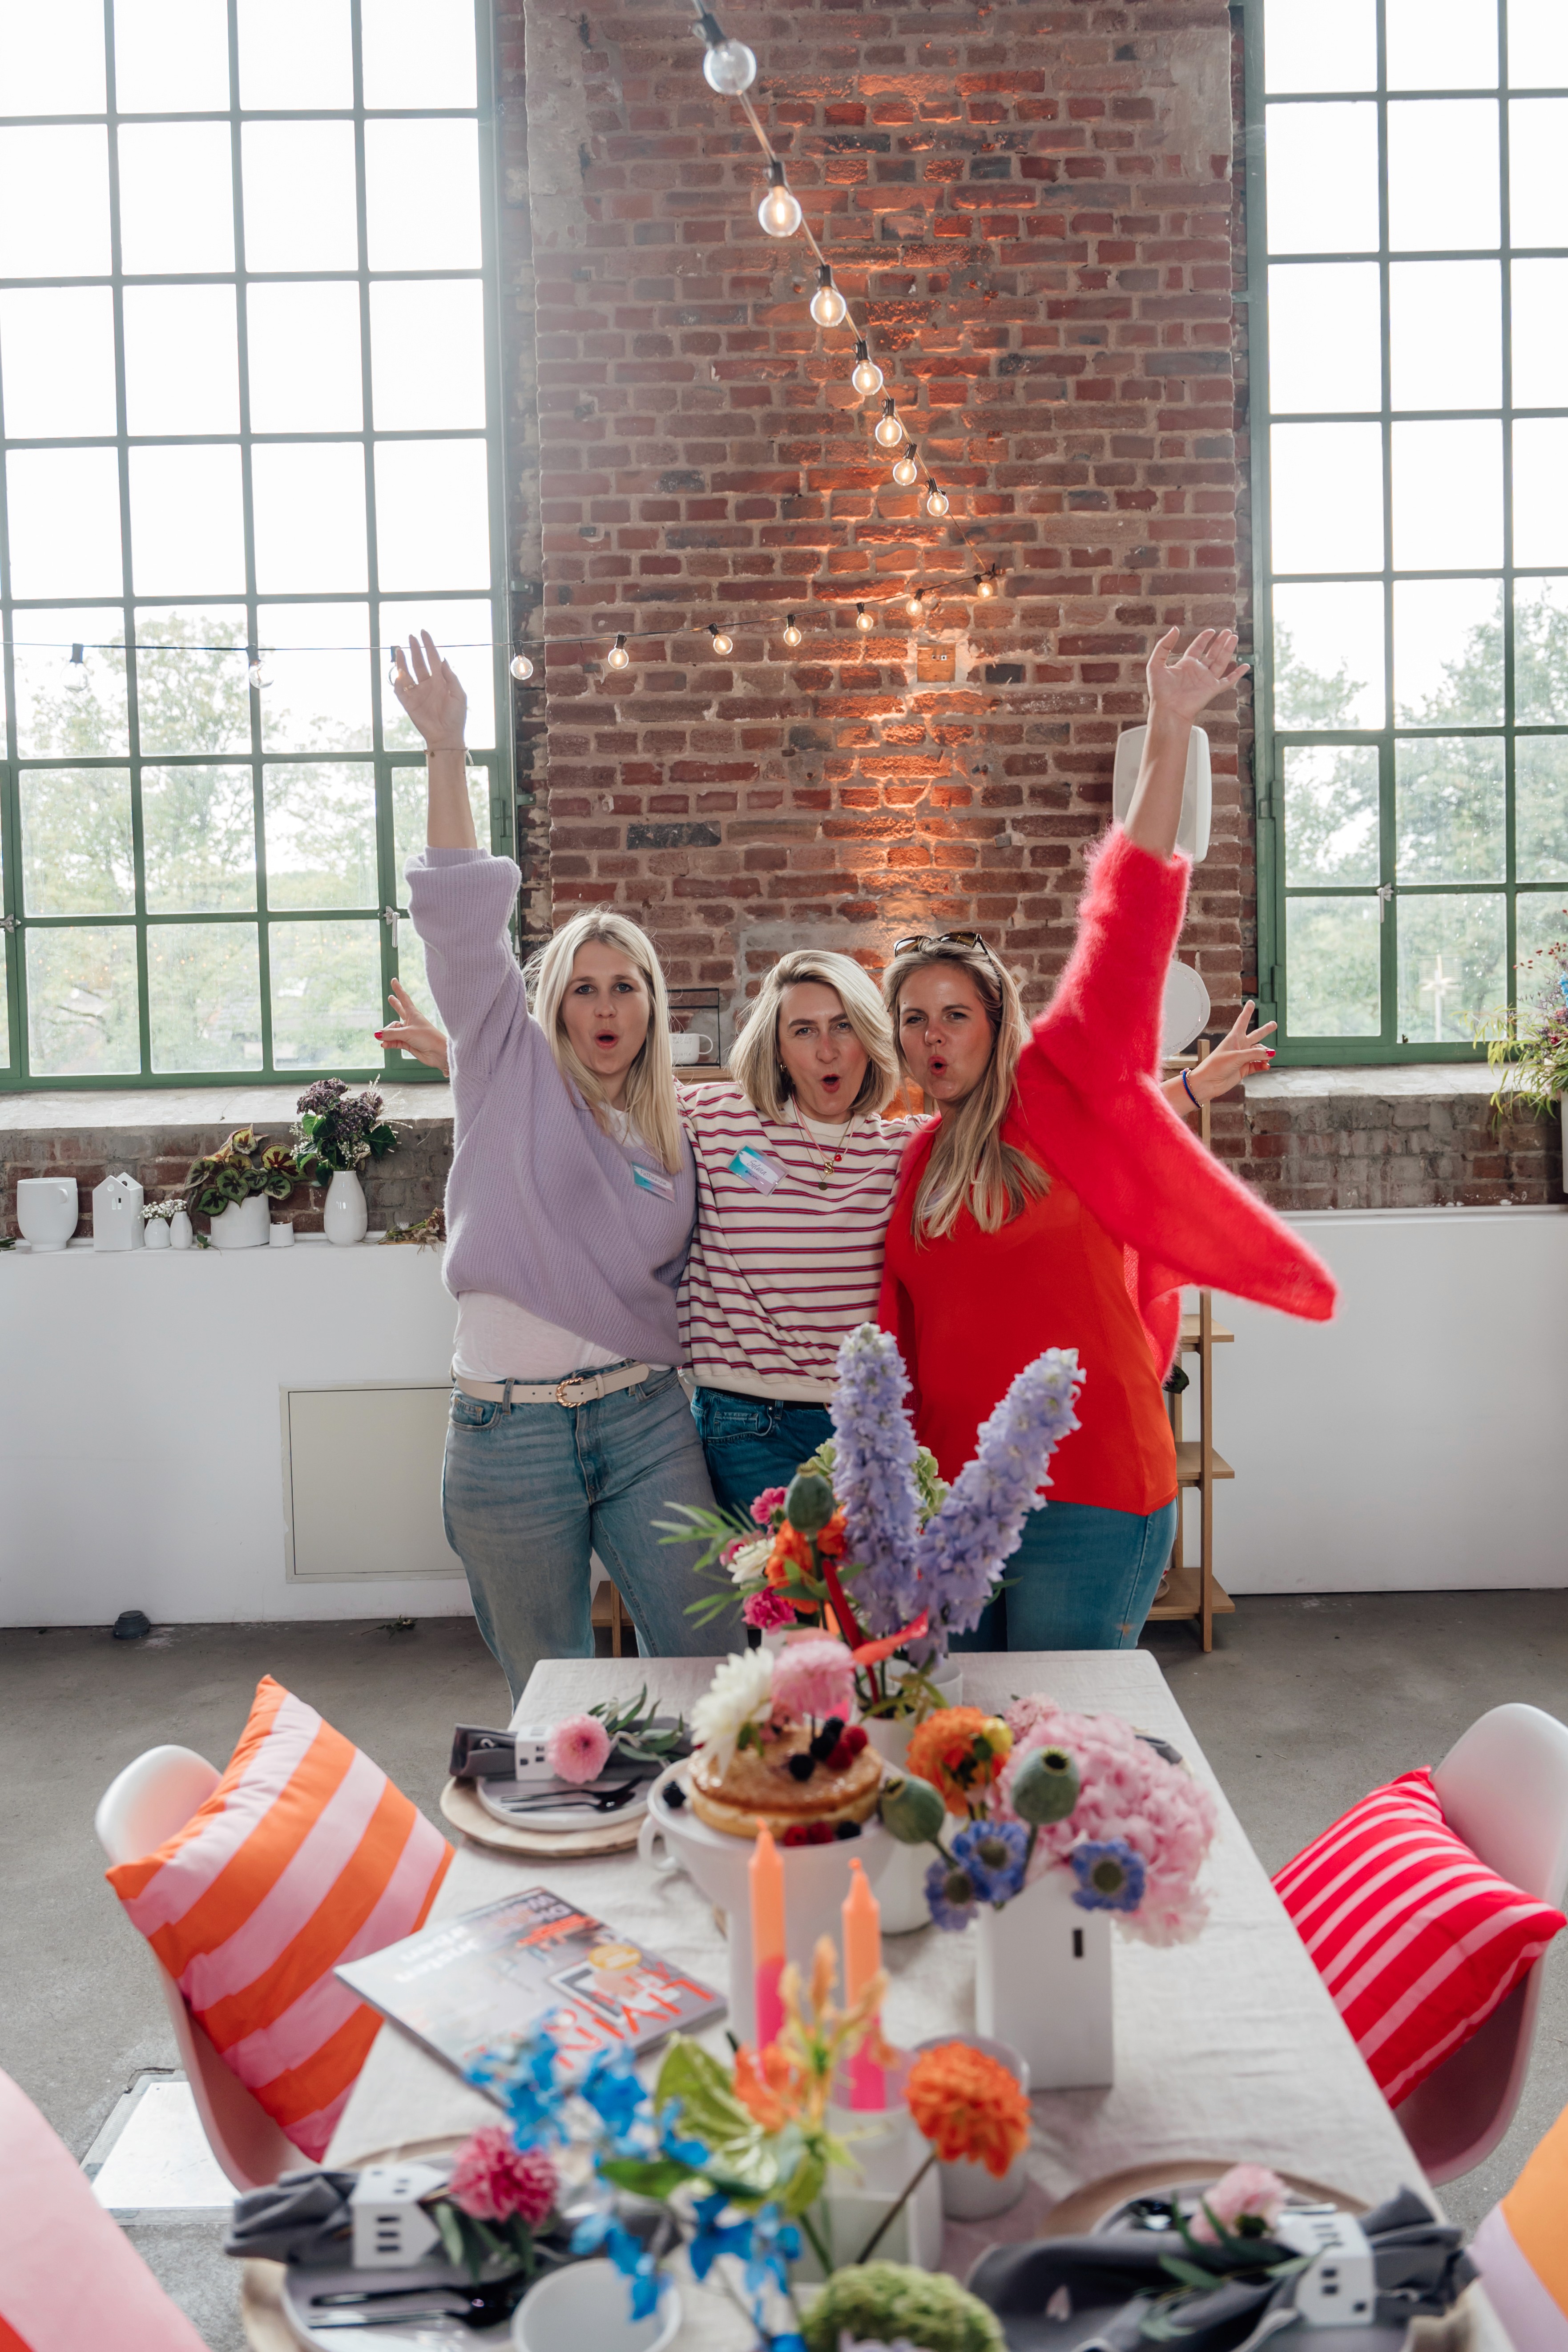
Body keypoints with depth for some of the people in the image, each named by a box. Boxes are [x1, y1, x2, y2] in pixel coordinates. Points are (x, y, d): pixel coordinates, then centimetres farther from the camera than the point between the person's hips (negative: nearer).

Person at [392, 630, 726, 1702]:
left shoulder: (667, 1134, 13)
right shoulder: (513, 1072, 2)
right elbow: (464, 921, -9)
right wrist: (446, 751, -15)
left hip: (646, 1419, 3)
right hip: (513, 1429, -3)